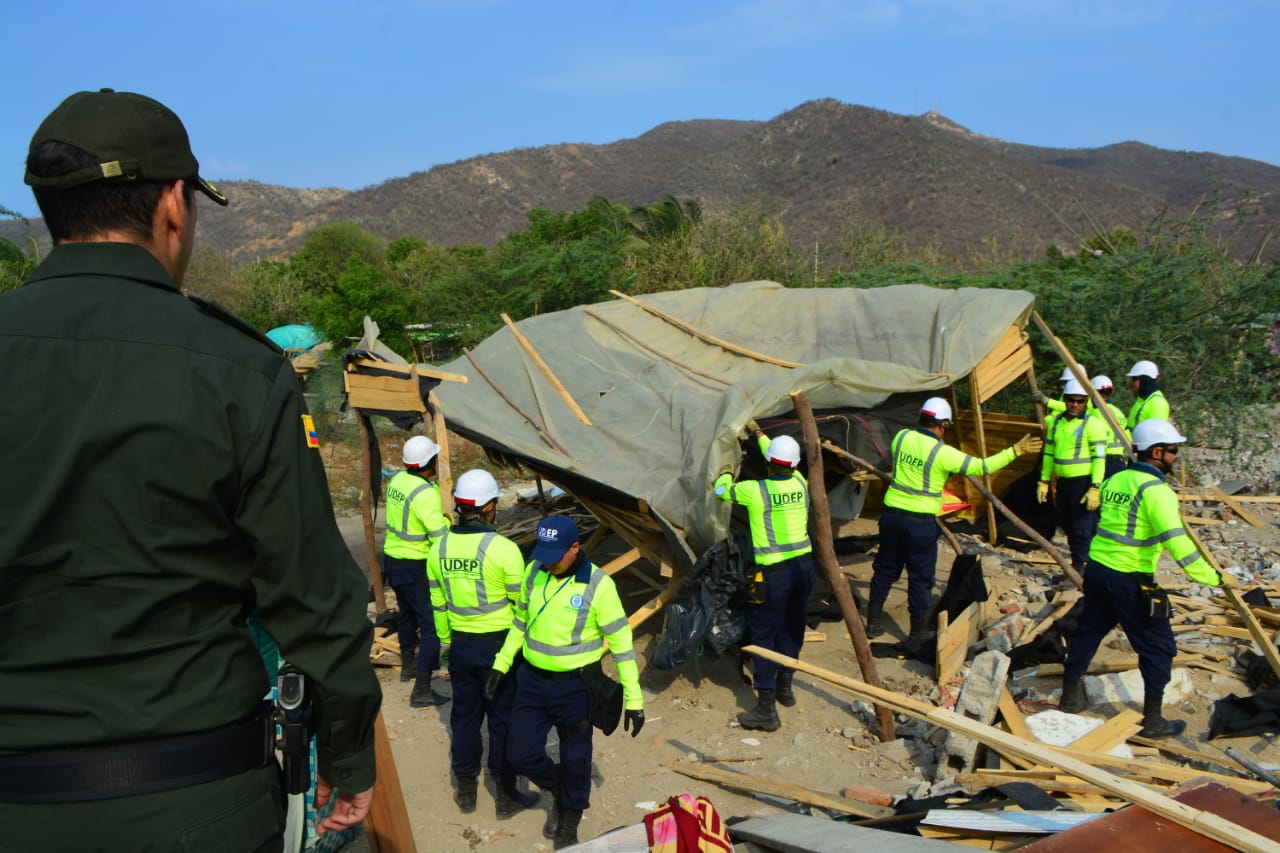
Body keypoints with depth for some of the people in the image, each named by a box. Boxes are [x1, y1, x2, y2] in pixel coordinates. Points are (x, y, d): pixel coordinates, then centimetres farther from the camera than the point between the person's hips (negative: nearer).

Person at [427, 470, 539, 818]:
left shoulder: (439, 548, -2)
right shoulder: (503, 548, -18)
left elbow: (438, 604, 7)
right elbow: (523, 603, -13)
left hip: (461, 645, 5)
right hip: (500, 645, -5)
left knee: (464, 716, 17)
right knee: (503, 720, 8)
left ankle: (466, 790, 29)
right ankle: (506, 795, 20)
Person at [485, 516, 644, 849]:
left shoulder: (598, 585, -20)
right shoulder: (534, 571, -5)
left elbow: (621, 642, -14)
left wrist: (633, 699, -12)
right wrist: (501, 664, 12)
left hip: (576, 685, -4)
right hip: (532, 680, 4)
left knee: (575, 759, 11)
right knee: (522, 754, 7)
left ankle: (569, 823, 38)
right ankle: (559, 791, 38)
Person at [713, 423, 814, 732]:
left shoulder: (754, 490, -14)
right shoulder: (800, 483, 2)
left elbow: (721, 490, 3)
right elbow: (784, 466, 23)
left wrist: (726, 473, 26)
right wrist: (759, 434, 35)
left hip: (773, 572, -6)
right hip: (803, 565, 6)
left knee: (763, 635, 0)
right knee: (792, 629, 21)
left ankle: (766, 709, 0)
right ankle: (785, 687, 36)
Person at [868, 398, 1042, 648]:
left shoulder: (901, 437, 1)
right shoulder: (942, 452, -14)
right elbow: (981, 467, -10)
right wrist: (1015, 451, -4)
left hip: (892, 513, 5)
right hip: (921, 522, -5)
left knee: (885, 569, 18)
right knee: (920, 578, 6)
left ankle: (874, 622, 27)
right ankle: (918, 635, 14)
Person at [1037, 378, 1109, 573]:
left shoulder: (1092, 423, -10)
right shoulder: (1056, 422, 10)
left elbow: (1099, 457, -12)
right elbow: (1049, 453, 16)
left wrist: (1095, 488, -18)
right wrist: (1044, 481, 13)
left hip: (1083, 482, -7)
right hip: (1063, 482, 7)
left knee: (1082, 528, -5)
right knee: (1067, 525, 13)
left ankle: (1079, 567, 2)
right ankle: (1078, 563, 26)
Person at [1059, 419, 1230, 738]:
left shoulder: (1115, 480, 8)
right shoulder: (1156, 490, -16)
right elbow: (1177, 544, -22)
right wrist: (1214, 578, -15)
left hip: (1096, 568, 8)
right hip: (1128, 580, -8)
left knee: (1088, 631, 20)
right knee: (1158, 647, 7)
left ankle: (1070, 696, 31)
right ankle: (1153, 720, 15)